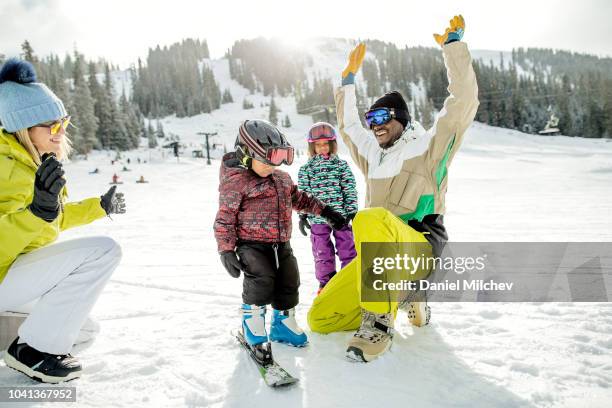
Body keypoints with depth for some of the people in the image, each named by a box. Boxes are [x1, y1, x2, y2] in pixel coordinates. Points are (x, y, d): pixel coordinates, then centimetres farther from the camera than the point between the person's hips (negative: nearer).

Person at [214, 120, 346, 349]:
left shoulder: (282, 178, 11)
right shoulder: (235, 181, -11)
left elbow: (300, 199, 26)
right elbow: (225, 217, -11)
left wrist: (325, 211, 22)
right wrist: (226, 250, -17)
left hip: (281, 244, 7)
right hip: (252, 243, -7)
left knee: (288, 283, 10)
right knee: (261, 281, -23)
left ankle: (282, 324, 30)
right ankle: (253, 323, 2)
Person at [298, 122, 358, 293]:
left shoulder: (342, 165, 0)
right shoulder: (306, 169, 1)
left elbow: (350, 189, 1)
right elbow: (302, 193, 2)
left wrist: (352, 210, -3)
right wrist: (303, 215, -1)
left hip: (341, 215, 0)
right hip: (318, 218, 1)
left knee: (348, 249, 9)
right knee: (322, 253, 12)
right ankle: (326, 283, 27)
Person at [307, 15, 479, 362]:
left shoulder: (427, 146, 4)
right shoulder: (373, 153, 22)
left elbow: (464, 102, -6)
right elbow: (348, 124, 36)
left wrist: (453, 44, -3)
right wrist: (349, 78, 34)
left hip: (421, 249, -7)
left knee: (370, 218, -41)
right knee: (320, 318, -1)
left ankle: (378, 323, -27)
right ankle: (400, 298, 17)